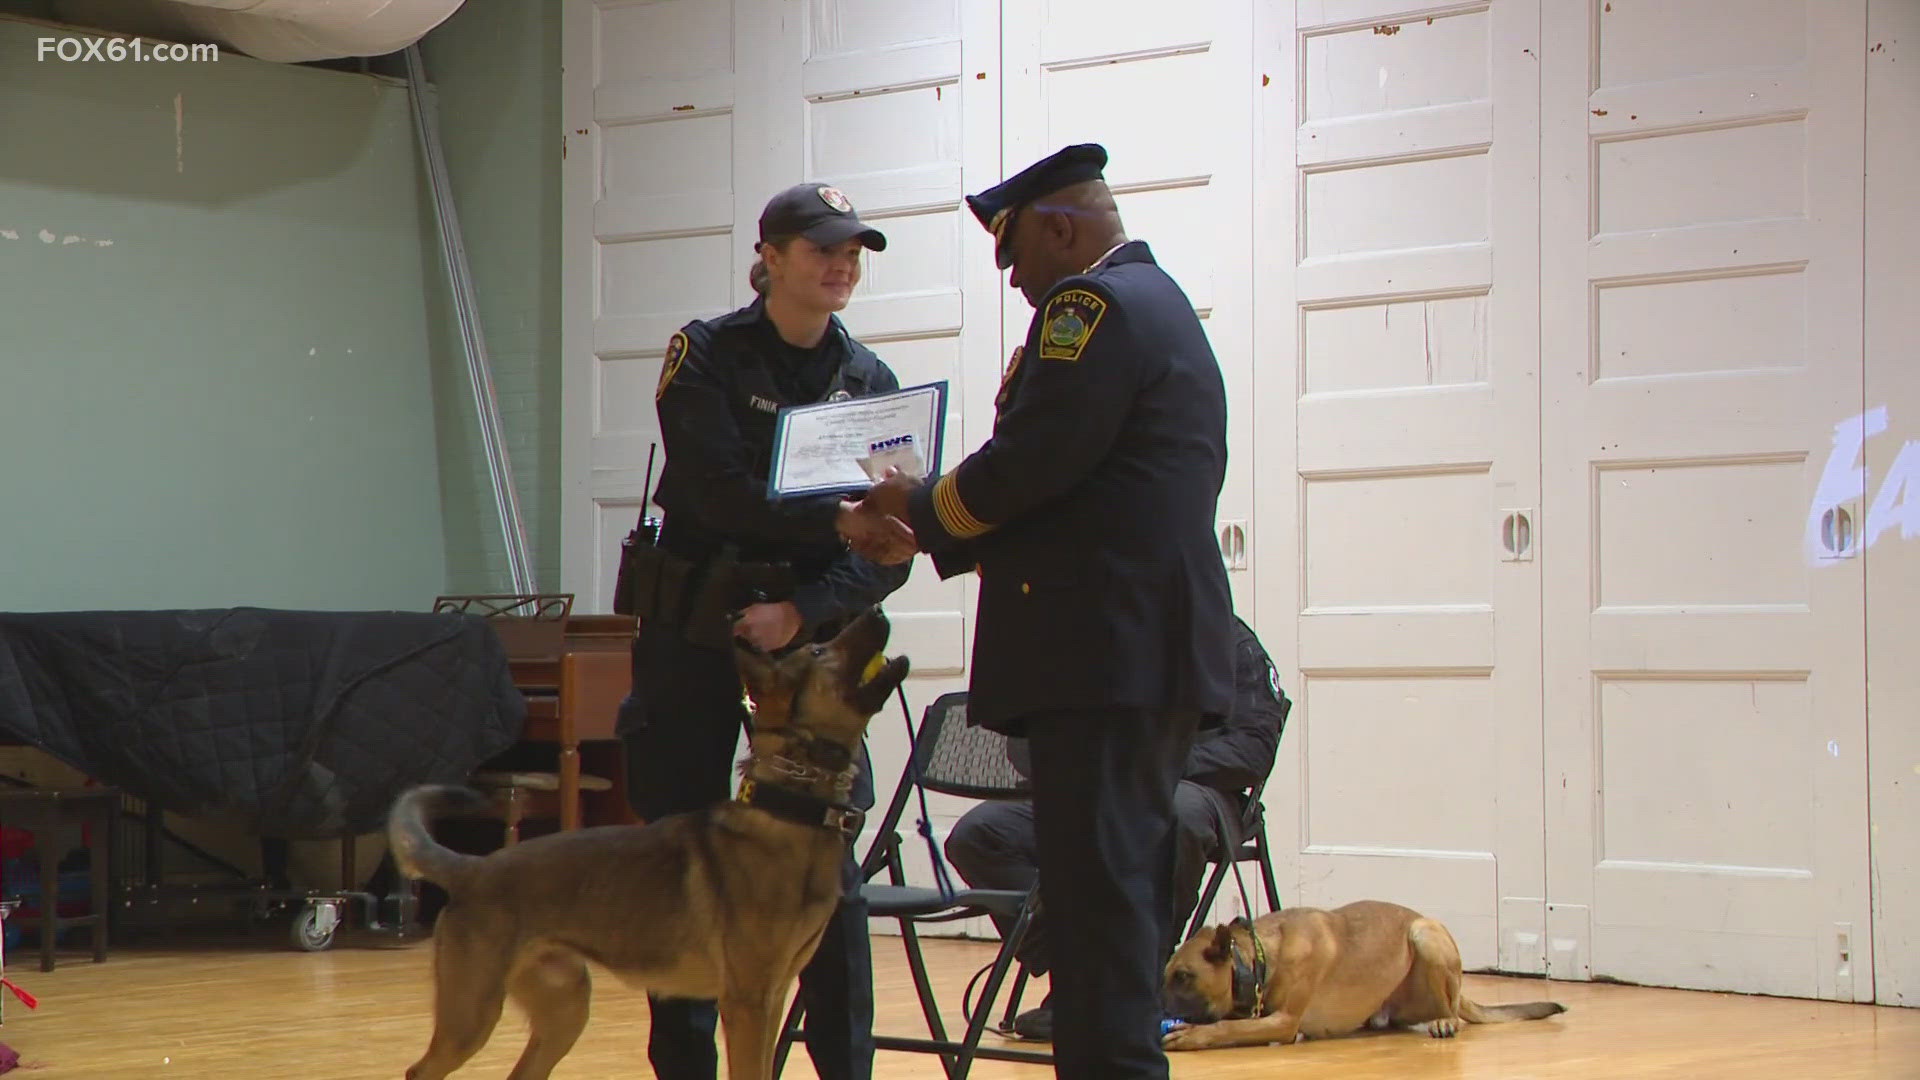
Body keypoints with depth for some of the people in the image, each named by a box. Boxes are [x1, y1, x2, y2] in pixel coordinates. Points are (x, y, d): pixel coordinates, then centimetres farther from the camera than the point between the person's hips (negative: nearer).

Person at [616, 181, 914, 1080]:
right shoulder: (705, 356, -3)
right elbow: (718, 491, -18)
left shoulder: (871, 382, 4)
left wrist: (801, 612, -17)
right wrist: (838, 522, -29)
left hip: (809, 640, 1)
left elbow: (887, 556, -2)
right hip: (693, 635, -1)